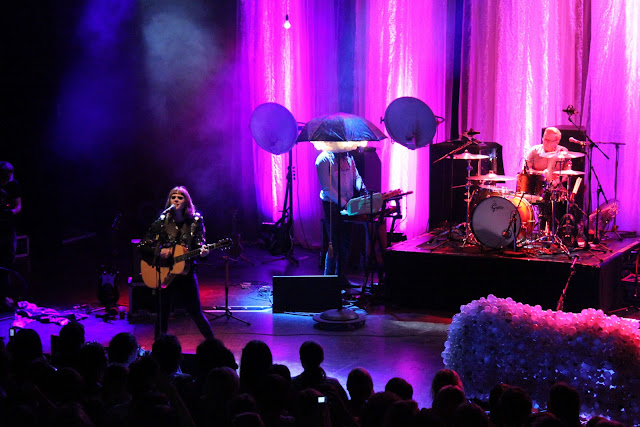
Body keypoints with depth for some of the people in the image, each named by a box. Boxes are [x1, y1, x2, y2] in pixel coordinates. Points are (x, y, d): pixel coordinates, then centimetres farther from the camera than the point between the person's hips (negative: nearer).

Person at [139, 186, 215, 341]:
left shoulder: (195, 221, 0)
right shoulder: (162, 222, -1)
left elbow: (200, 241, 1)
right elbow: (143, 246, 1)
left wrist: (202, 250, -22)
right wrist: (159, 252, -16)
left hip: (186, 272, 0)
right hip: (164, 275, 0)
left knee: (196, 313, 4)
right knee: (162, 314, 5)